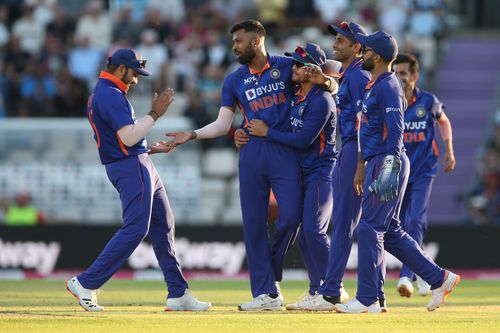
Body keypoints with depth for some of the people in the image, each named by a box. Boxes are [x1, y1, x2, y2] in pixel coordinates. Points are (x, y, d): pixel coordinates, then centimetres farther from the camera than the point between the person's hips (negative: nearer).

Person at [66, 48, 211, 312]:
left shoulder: (102, 94, 20)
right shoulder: (111, 95, -14)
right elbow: (128, 137, -22)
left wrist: (152, 149, 18)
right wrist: (155, 114, -14)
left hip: (139, 165, 11)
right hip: (131, 167, -11)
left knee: (163, 226, 10)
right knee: (135, 229, -14)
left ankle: (178, 294, 11)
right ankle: (85, 283, -11)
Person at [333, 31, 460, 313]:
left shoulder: (388, 87, -14)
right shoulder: (375, 84, 15)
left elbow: (395, 130, -22)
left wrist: (390, 170, -29)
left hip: (387, 162, -10)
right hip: (376, 164, 10)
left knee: (370, 229, -9)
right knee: (389, 231, 12)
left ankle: (367, 299, -8)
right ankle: (440, 279, 15)